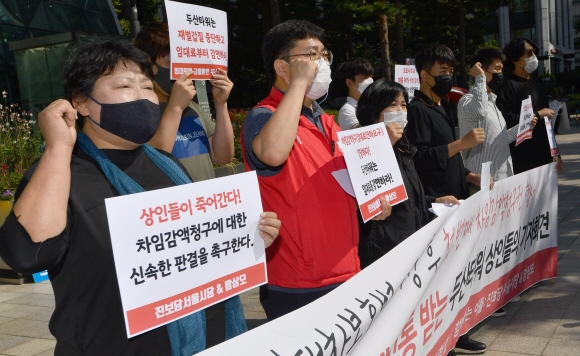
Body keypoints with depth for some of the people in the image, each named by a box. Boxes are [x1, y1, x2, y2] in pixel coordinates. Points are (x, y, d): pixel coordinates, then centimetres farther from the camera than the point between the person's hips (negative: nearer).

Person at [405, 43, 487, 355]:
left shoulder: (441, 108, 19)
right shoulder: (417, 109, -11)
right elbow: (420, 158, -20)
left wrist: (470, 176, 13)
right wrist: (462, 143, -21)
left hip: (452, 197, 9)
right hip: (434, 202, -9)